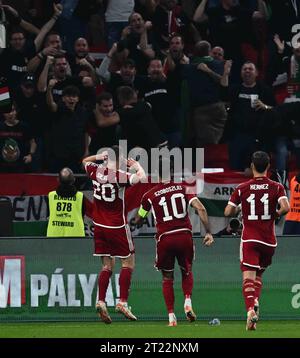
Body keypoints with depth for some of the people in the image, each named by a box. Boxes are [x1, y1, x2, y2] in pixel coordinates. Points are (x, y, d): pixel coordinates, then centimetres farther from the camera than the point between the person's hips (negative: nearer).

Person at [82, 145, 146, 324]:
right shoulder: (120, 176, -17)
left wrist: (100, 156, 16)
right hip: (117, 227, -6)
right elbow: (141, 178, -26)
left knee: (107, 265, 11)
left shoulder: (96, 171, 0)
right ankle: (123, 302, -4)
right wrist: (137, 166, -8)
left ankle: (101, 301, -3)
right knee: (128, 263, 5)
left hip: (99, 227, 6)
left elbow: (85, 161, 21)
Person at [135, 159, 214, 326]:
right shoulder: (183, 188, 4)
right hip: (185, 235, 1)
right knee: (187, 272, 24)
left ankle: (172, 317, 6)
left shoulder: (150, 195, 2)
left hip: (165, 239, -1)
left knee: (167, 278, 14)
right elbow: (201, 208, -8)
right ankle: (188, 302, -1)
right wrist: (208, 232, -7)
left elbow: (138, 220, 13)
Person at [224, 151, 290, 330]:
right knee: (259, 275, 21)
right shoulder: (276, 187, -2)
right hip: (269, 240, 2)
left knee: (248, 276, -9)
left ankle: (250, 309, -32)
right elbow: (285, 207, -17)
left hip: (249, 239, -2)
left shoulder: (242, 188, -2)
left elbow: (228, 211, -6)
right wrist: (275, 214, 4)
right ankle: (255, 301, -3)